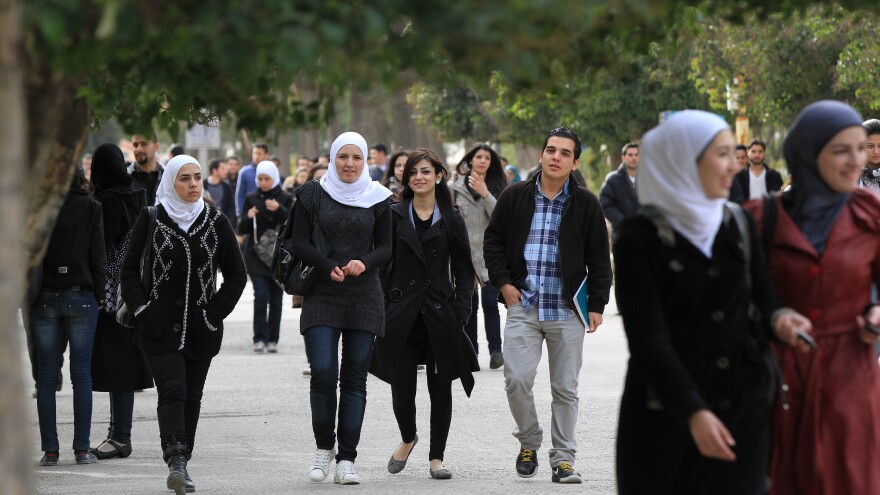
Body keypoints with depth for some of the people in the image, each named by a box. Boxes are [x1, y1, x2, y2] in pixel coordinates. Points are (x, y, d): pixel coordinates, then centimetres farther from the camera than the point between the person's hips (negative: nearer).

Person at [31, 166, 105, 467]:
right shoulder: (91, 207, -3)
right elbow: (97, 256, -3)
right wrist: (99, 295, 6)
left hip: (44, 296, 0)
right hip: (80, 295, 0)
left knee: (46, 374, 5)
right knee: (82, 373, 5)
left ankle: (49, 449, 3)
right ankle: (81, 449, 2)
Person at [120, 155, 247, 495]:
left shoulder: (216, 222, 5)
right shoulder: (151, 220, 0)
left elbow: (236, 275, 10)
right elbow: (130, 269, 4)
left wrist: (214, 313, 0)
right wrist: (143, 310, -7)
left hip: (201, 329, 2)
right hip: (160, 329, -2)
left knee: (192, 397, 6)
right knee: (172, 392, -15)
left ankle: (180, 466, 14)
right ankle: (176, 462, -25)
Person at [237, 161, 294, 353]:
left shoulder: (285, 199, 3)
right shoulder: (251, 199, 7)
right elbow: (242, 230, 8)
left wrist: (279, 210, -22)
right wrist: (248, 217, -13)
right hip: (256, 256, 0)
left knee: (276, 299, 2)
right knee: (261, 295, -14)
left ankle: (272, 340, 11)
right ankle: (259, 338, -10)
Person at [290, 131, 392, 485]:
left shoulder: (377, 198, 6)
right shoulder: (313, 194, 4)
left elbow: (386, 247, 7)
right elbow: (300, 244, 1)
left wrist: (365, 263, -14)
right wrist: (329, 267, -16)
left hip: (364, 297, 1)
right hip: (322, 296, -1)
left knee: (355, 377, 0)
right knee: (323, 372, -13)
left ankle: (346, 459, 4)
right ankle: (324, 446, 8)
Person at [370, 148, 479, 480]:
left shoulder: (451, 220, 5)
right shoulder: (394, 216, 4)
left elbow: (464, 270, 7)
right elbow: (382, 264, 5)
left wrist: (461, 311, -4)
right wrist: (381, 309, -3)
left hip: (439, 313, 0)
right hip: (401, 312, 0)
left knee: (440, 387, 2)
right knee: (402, 386, -1)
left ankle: (436, 458, 11)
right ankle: (407, 438, 28)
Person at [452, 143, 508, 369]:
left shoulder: (497, 187, 7)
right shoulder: (458, 187, 7)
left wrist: (485, 194, -16)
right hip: (465, 253, 1)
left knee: (490, 302, -10)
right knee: (469, 303, 4)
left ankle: (495, 350, -8)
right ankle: (470, 350, 11)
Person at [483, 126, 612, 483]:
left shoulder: (586, 204, 3)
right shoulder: (515, 197, 5)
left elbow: (599, 259, 7)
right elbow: (493, 241, 12)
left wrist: (597, 304, 2)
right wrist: (503, 282, 0)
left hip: (567, 310, 0)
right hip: (523, 307, 0)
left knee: (565, 388, 3)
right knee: (517, 379, -11)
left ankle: (563, 459, 12)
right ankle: (529, 443, 12)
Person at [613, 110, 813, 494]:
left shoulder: (738, 225, 8)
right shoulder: (639, 241, -8)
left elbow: (760, 297, 11)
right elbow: (647, 338, -15)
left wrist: (778, 319, -14)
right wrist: (693, 411, -27)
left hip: (743, 411, 4)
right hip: (666, 415, -4)